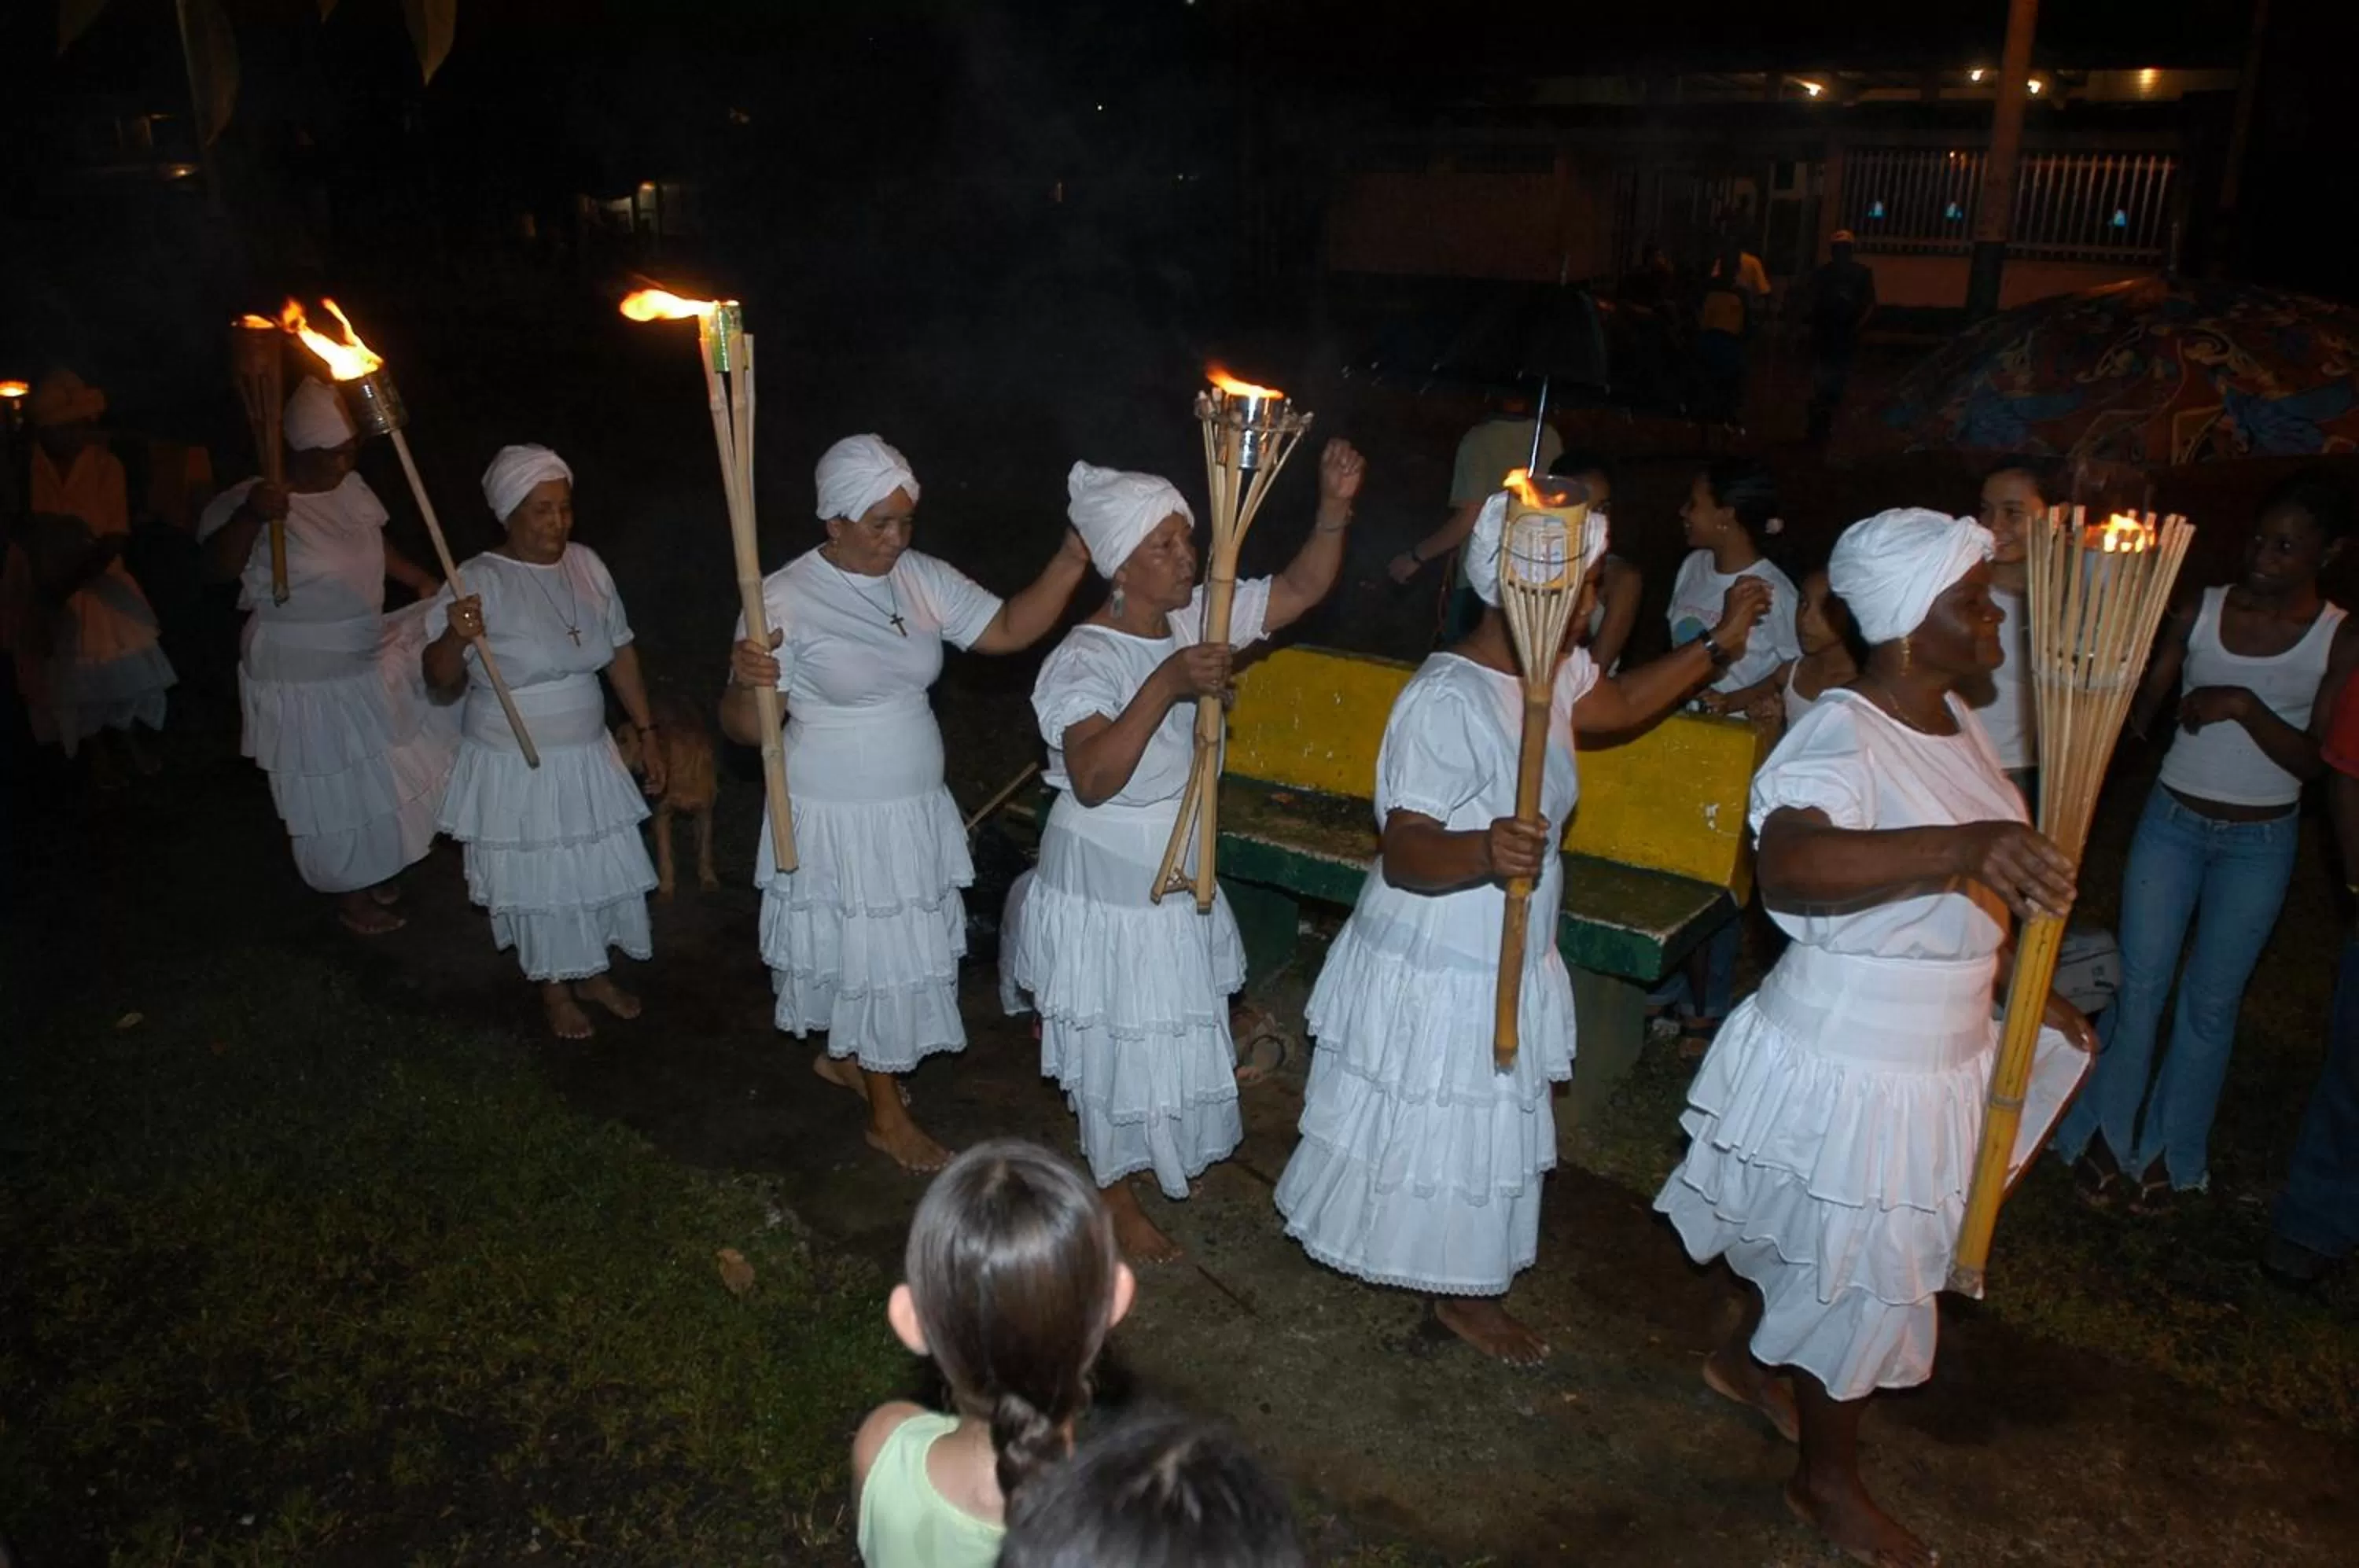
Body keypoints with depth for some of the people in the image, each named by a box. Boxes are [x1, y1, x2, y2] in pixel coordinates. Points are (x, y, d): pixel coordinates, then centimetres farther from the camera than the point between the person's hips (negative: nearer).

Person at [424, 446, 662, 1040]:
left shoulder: (586, 564, -2)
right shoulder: (478, 582, -18)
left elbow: (620, 651, 7)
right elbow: (441, 684, -16)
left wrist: (647, 732, 7)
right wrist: (455, 638, -36)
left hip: (588, 756, 5)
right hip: (516, 767, -5)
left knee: (600, 868, 16)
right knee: (538, 880, 10)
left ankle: (593, 972, 39)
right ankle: (554, 988, 32)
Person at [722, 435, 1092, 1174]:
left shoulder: (924, 578, -1)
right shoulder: (784, 598, -17)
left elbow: (1008, 629, -3)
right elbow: (746, 728, -16)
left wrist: (1071, 560, -16)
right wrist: (747, 682, -40)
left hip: (916, 810, 6)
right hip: (837, 817, -6)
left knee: (901, 945, 20)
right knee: (874, 955, 5)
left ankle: (841, 1056, 47)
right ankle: (887, 1116, 24)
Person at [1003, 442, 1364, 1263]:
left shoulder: (1199, 619, -5)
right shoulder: (1084, 659, -25)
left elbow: (1301, 588, -1)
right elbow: (1092, 779, -37)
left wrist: (1334, 504, -18)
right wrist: (1165, 686, -43)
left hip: (1177, 868, 7)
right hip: (1108, 880, -7)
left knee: (1173, 1028, 24)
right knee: (1121, 1042, 8)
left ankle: (1158, 1154, 51)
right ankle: (1118, 1198, 31)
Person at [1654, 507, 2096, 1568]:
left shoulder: (1955, 721, 4)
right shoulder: (1842, 734, -26)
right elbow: (1790, 866, -47)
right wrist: (1964, 845, -58)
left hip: (1937, 1052, 8)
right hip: (1849, 1065, -8)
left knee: (1813, 1244, 27)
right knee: (1861, 1275, 9)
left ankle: (1747, 1362, 52)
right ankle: (1827, 1482, 32)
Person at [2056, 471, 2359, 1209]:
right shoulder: (2199, 611, -3)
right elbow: (2140, 712, -5)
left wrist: (2247, 707, -25)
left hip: (2260, 842, -1)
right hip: (2172, 821, 1)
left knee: (2212, 1001, 8)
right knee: (2138, 984, 3)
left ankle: (2170, 1152, 24)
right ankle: (2106, 1134, 19)